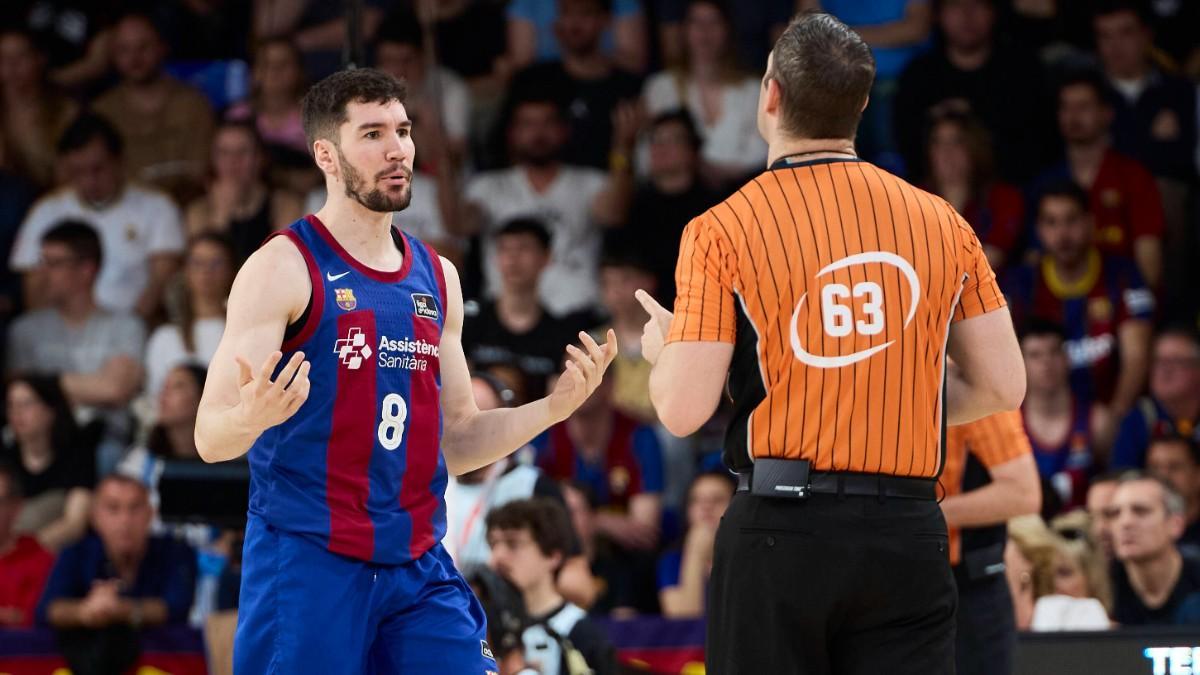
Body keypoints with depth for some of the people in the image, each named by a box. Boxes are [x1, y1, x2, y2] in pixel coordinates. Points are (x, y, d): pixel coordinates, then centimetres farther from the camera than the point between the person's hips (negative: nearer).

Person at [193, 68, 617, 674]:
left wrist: (554, 407, 5)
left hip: (418, 566, 6)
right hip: (307, 564, -6)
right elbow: (211, 438, -12)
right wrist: (253, 416, -34)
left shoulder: (437, 277, 14)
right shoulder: (283, 269, -6)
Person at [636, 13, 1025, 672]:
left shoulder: (721, 230, -6)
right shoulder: (943, 225, 4)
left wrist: (661, 348, 14)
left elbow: (682, 411, -9)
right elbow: (1002, 387, 8)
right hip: (908, 533, 2)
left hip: (780, 532, -2)